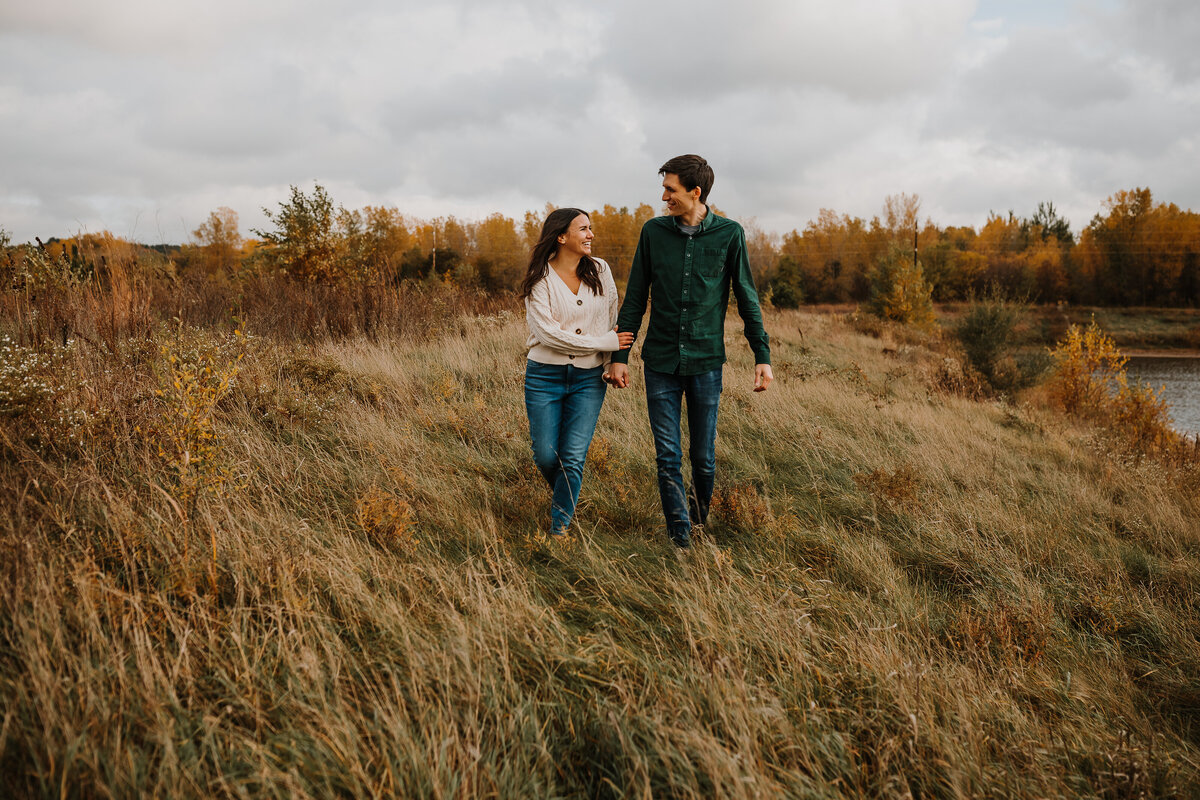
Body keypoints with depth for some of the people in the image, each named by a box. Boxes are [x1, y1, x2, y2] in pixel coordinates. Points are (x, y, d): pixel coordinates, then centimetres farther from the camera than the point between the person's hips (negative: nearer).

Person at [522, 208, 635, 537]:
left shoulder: (600, 270, 4)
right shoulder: (540, 279, -6)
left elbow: (613, 318, 15)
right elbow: (548, 333, -15)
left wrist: (612, 360, 7)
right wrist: (606, 342, -14)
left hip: (588, 378, 2)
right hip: (545, 375, -1)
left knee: (573, 457, -4)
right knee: (546, 455, 2)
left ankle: (559, 527, 11)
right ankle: (561, 490, 37)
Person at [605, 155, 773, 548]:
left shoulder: (729, 234, -2)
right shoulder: (653, 231, 1)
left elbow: (747, 299, 4)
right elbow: (635, 299, 6)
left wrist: (763, 355, 0)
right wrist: (620, 355, 3)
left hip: (706, 361, -1)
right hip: (661, 362, 1)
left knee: (703, 455, 8)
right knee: (668, 457, 1)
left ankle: (701, 512, 37)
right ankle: (680, 538, 13)